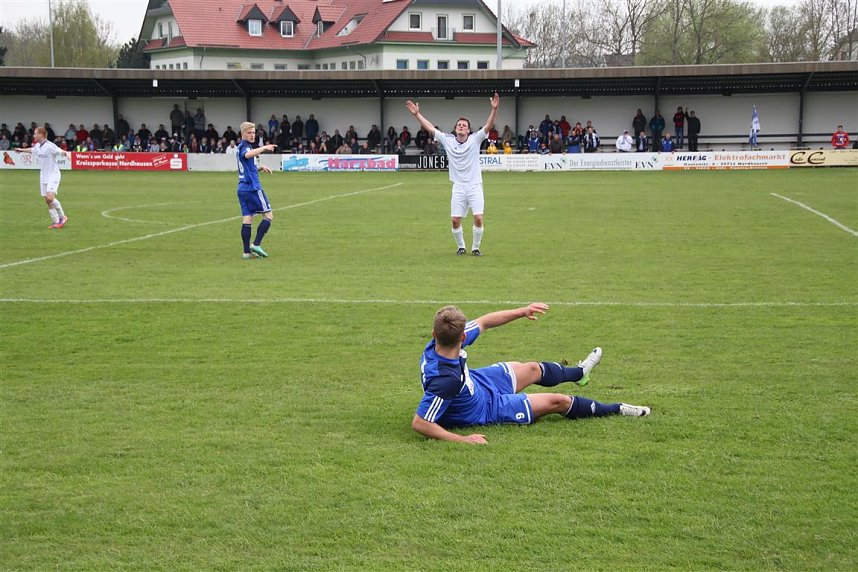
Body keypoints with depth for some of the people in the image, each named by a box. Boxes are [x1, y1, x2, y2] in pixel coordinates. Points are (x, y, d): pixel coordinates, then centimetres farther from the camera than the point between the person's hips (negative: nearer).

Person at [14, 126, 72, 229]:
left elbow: (61, 151, -30)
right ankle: (55, 222, 12)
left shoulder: (50, 146, -18)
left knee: (50, 197, -21)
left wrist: (66, 154, -52)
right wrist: (22, 150, 43)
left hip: (53, 175, -8)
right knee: (47, 200, 5)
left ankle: (62, 217, -4)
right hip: (43, 176, 8)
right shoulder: (37, 146, 6)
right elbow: (32, 150, 29)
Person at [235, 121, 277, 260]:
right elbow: (247, 155, -37)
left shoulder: (242, 147, 19)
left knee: (247, 219, 4)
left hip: (243, 188, 9)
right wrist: (264, 148, -42)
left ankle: (247, 251, 0)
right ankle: (256, 245, -8)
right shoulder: (244, 146, -11)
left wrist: (260, 168, 21)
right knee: (268, 215, -1)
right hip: (253, 188, -9)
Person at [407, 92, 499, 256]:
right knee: (455, 220, -4)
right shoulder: (447, 140, 5)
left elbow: (488, 125, -12)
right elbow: (430, 128, 5)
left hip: (475, 186, -1)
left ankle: (475, 247, 6)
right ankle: (460, 246, 18)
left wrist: (494, 109, -26)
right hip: (458, 187, 2)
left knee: (478, 218, -11)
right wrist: (417, 114, -1)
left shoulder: (475, 139, -1)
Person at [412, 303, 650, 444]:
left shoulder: (435, 345, -25)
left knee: (533, 369, 28)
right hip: (485, 409, -7)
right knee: (557, 401, 3)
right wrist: (461, 439, -42)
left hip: (476, 380, 8)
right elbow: (420, 423, -41)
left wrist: (521, 311, -8)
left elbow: (482, 323, -8)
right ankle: (616, 410, 31)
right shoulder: (445, 379, -46)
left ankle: (579, 372, 62)